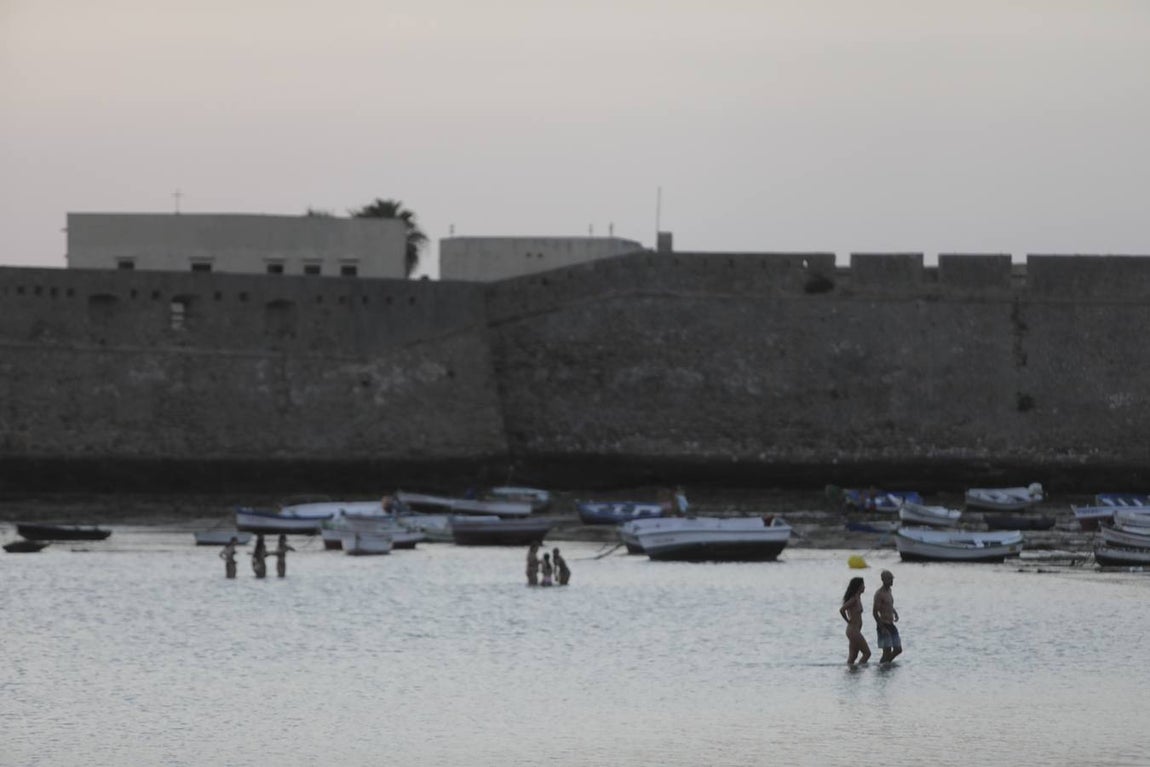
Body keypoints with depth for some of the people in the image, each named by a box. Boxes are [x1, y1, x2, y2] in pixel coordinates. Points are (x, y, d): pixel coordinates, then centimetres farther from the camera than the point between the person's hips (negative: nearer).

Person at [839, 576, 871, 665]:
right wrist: (848, 621, -12)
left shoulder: (857, 598, 13)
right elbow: (841, 610, -26)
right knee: (867, 653, -5)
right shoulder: (854, 599, -16)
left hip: (855, 631, 9)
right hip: (854, 631, -9)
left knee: (852, 658, 9)